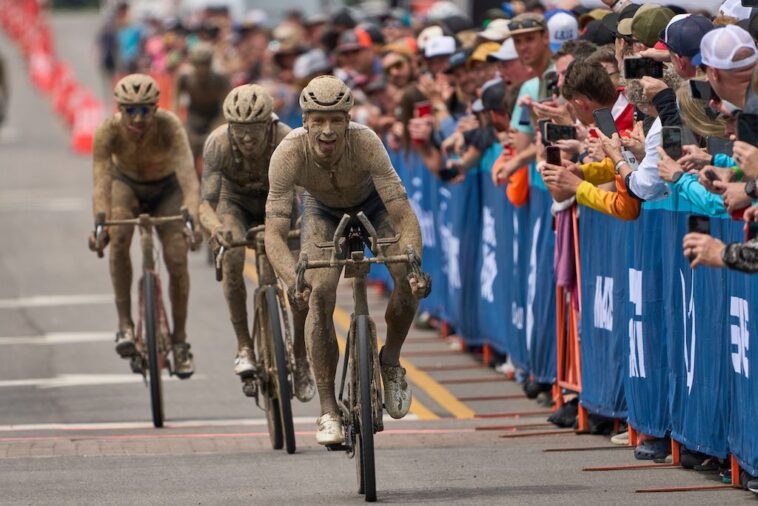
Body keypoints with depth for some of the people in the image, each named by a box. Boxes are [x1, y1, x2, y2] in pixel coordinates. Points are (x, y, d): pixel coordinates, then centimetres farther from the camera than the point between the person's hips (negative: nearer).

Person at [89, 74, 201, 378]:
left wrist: (191, 217, -61)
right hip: (126, 184, 0)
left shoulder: (169, 125, -34)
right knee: (119, 238, -29)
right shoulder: (109, 130, -32)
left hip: (166, 188, 0)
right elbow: (100, 181, -40)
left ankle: (180, 340, 4)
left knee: (177, 259, -13)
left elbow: (187, 172, -45)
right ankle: (125, 324, -21)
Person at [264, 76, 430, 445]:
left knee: (409, 279, -24)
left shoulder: (366, 143, -38)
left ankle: (391, 362, 5)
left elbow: (403, 215, -40)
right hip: (323, 210, 0)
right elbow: (274, 233, -38)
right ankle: (328, 411, -14)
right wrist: (293, 280, -56)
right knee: (319, 292, -22)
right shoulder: (289, 153, -36)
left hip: (373, 203, 0)